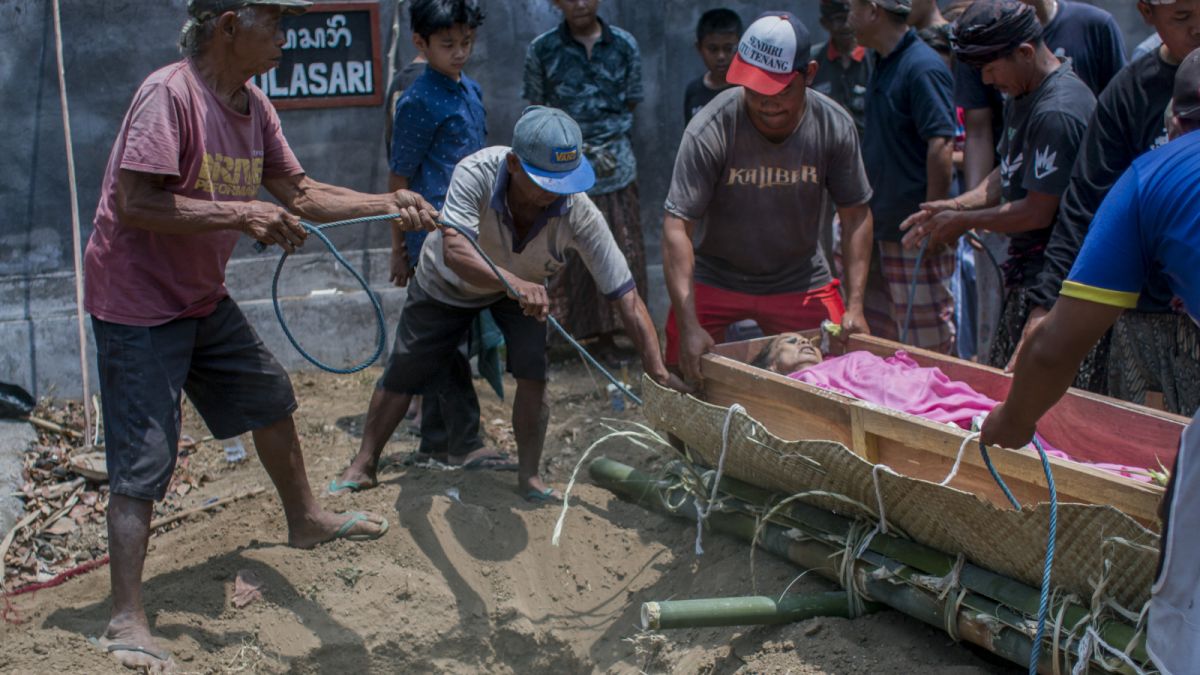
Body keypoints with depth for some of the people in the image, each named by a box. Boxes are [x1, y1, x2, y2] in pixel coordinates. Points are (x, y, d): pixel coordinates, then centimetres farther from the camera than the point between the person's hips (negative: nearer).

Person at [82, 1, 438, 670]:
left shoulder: (254, 105, 3)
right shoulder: (169, 93, -24)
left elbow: (299, 193, 9)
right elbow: (137, 203, -29)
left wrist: (389, 203, 0)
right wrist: (241, 215, -29)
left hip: (205, 298, 9)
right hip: (139, 306, -9)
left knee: (270, 396, 22)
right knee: (142, 462, -9)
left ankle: (305, 518, 45)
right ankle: (127, 620, -2)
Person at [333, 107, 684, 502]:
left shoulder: (578, 213, -36)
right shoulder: (476, 174, -40)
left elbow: (626, 297, -36)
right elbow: (455, 252, -52)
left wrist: (660, 375, -42)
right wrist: (516, 283, -69)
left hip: (522, 285, 1)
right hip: (447, 283, -1)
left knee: (533, 372, -18)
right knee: (403, 374, 5)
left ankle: (529, 476, 1)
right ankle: (364, 464, 24)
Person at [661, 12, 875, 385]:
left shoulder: (834, 126, -15)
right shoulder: (710, 130, -25)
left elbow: (855, 215, -4)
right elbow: (677, 227, -26)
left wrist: (854, 305, -11)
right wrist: (689, 326, -33)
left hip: (801, 282, 2)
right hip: (714, 280, -2)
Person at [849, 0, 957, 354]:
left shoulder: (923, 67, -17)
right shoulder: (884, 65, 13)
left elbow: (941, 145, -22)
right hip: (883, 227, 10)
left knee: (927, 339, -1)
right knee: (880, 333, 16)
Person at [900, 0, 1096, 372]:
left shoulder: (1056, 112, -23)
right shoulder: (1021, 95, 9)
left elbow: (1039, 212, -22)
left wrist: (964, 222, -10)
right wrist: (957, 205, 3)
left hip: (1050, 274, -10)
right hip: (1026, 261, 10)